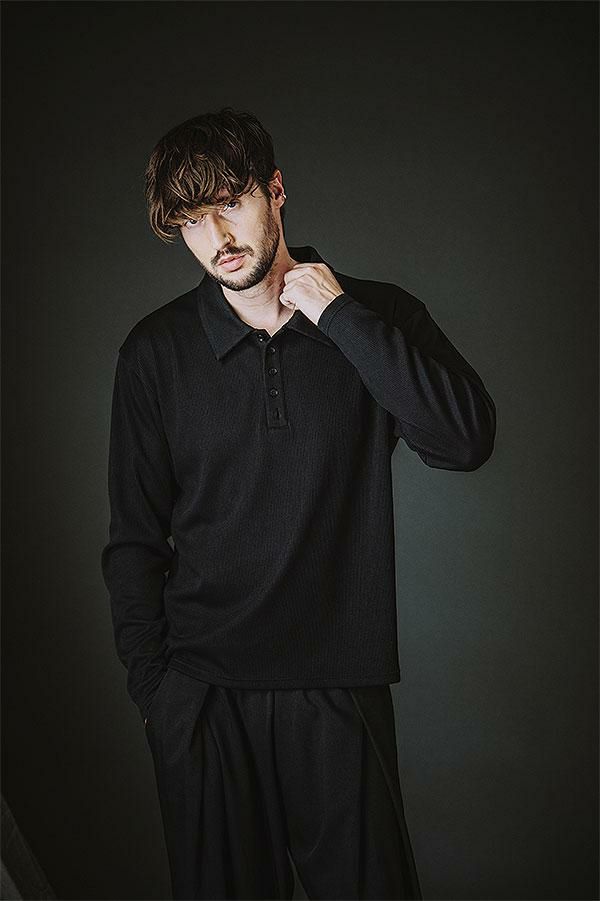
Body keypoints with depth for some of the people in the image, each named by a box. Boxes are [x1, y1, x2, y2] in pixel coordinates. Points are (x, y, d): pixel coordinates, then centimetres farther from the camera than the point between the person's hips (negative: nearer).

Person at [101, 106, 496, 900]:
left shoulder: (376, 316, -1)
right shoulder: (155, 351, 0)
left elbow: (467, 441, -17)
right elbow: (135, 539, 4)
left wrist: (339, 315, -16)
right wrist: (150, 683, -1)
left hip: (341, 686, 0)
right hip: (203, 693, 1)